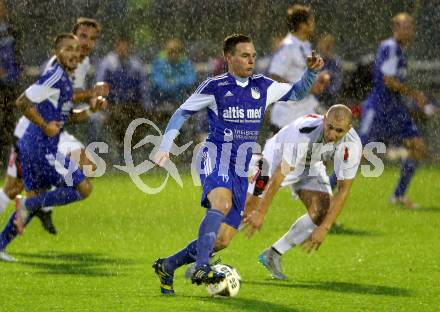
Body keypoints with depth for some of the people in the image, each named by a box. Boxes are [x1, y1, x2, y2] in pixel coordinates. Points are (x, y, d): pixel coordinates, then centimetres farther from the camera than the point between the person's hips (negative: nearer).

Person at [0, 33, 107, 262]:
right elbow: (23, 102, -19)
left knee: (35, 197, 19)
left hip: (31, 146, 10)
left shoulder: (65, 78, 16)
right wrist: (45, 126, -16)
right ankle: (28, 205, -7)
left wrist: (91, 108, 9)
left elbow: (66, 116, 24)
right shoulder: (55, 76, -15)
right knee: (84, 188, -6)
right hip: (42, 147, -10)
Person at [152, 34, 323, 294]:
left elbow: (296, 93, 23)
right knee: (222, 203, -37)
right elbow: (182, 113, 7)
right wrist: (166, 146, -1)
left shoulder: (263, 87, 12)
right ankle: (201, 268, -45)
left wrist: (312, 72, 5)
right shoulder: (215, 87, -1)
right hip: (216, 159, -6)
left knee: (223, 240, 1)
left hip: (241, 170, 6)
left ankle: (167, 266, 16)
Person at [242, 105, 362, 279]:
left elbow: (343, 190, -21)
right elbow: (279, 175, -37)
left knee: (321, 213, -15)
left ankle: (273, 255, -1)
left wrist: (324, 228, -26)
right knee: (248, 210, -11)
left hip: (311, 166, 4)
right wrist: (261, 213, -36)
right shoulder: (305, 132, -41)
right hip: (278, 155, -4)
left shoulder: (352, 146, -29)